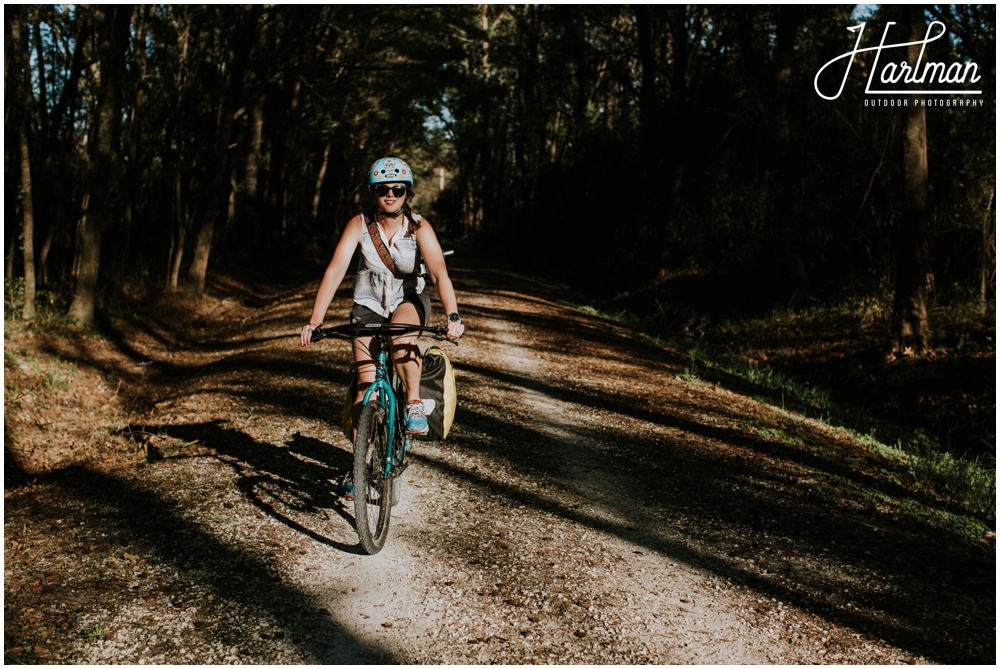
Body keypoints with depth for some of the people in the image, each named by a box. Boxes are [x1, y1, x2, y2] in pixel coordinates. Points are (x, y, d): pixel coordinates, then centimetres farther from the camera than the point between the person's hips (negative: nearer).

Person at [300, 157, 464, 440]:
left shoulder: (419, 227, -16)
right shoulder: (359, 225, -15)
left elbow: (439, 273, -27)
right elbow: (335, 271, -22)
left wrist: (453, 316, -43)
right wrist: (315, 321, -32)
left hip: (409, 301, -1)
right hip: (369, 305, 1)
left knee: (402, 336, -36)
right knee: (366, 386, -9)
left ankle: (414, 403, -16)